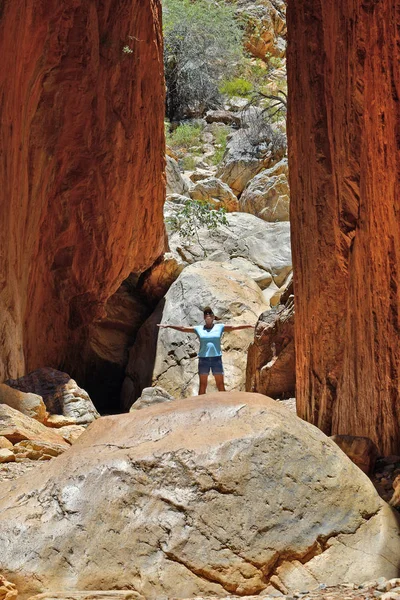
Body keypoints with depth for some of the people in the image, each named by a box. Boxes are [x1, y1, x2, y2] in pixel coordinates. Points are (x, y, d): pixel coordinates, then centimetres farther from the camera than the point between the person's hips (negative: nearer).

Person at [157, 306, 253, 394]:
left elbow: (234, 327, 0)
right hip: (203, 359, 1)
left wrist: (250, 326, -7)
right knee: (202, 384, 4)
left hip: (217, 358, 0)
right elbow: (183, 328, 7)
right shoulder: (198, 329, 7)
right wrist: (168, 326, 4)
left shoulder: (220, 327, 6)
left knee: (220, 384, 0)